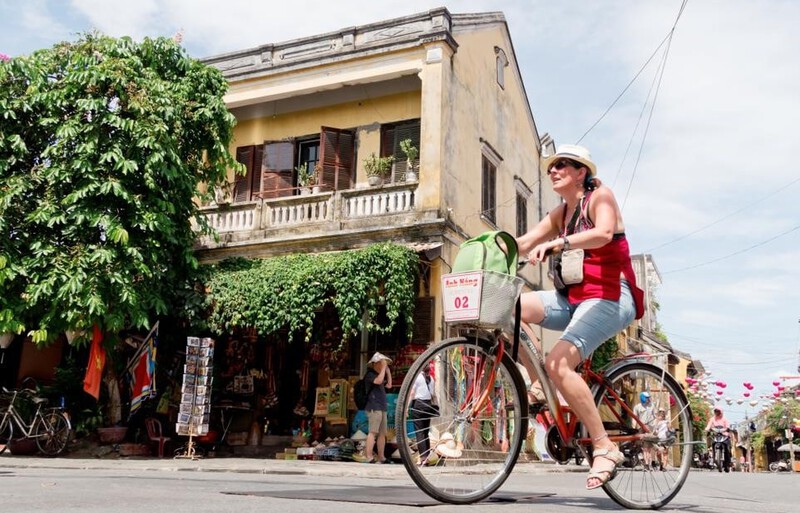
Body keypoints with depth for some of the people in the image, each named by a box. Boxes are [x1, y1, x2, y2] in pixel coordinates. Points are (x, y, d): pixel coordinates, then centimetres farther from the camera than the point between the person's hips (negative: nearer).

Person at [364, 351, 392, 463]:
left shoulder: (379, 374, 24)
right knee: (373, 432, -15)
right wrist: (383, 368, -15)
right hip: (374, 407, -9)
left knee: (382, 433, 8)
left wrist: (388, 370, 18)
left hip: (381, 408, 9)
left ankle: (381, 457, 12)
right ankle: (369, 456, -19)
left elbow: (389, 385, 24)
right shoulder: (370, 374, -5)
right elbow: (379, 381, -23)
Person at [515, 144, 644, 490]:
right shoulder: (560, 213, 17)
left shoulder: (600, 196, -3)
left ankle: (605, 448, -18)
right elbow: (523, 244, 5)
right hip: (575, 298, 7)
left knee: (558, 363, -28)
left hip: (610, 297, -7)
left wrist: (557, 243, -39)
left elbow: (603, 233, -25)